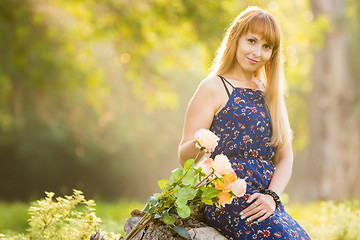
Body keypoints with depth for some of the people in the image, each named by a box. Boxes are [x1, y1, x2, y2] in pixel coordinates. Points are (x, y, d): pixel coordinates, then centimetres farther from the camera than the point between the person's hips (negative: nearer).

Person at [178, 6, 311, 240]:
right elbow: (184, 156, -2)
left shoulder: (270, 95, 20)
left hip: (265, 203, 5)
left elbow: (284, 157, 16)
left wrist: (272, 196, -3)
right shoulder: (213, 88, 3)